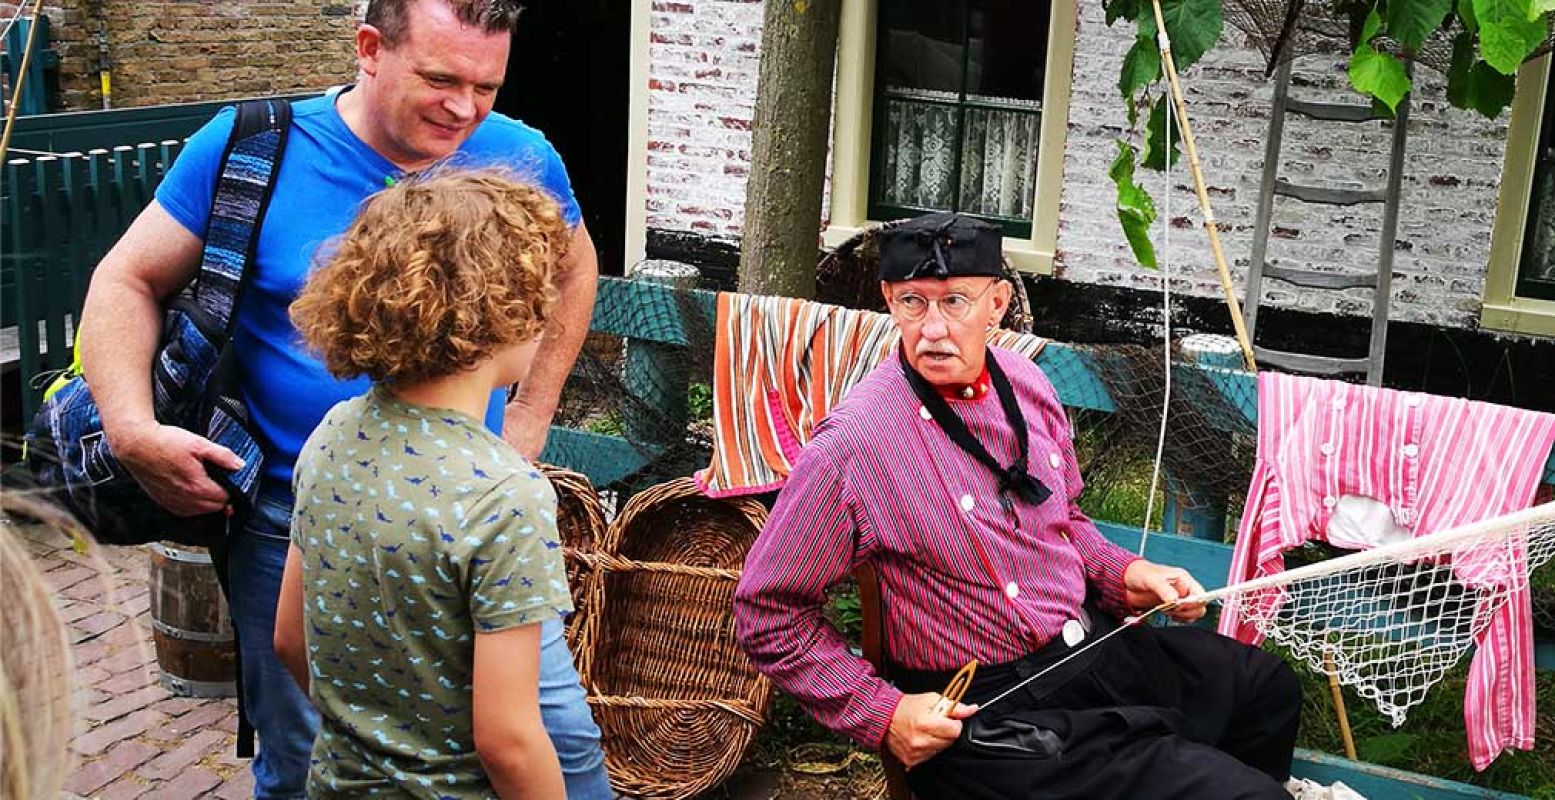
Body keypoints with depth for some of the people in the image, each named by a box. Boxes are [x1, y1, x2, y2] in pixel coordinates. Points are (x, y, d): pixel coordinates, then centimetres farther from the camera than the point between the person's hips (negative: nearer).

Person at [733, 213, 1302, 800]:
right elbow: (768, 615, -15)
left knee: (1270, 687, 22)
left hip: (1096, 642, 8)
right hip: (986, 712, -7)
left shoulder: (1026, 384, -1)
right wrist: (882, 713, -21)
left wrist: (1124, 575, 1)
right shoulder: (852, 443, -23)